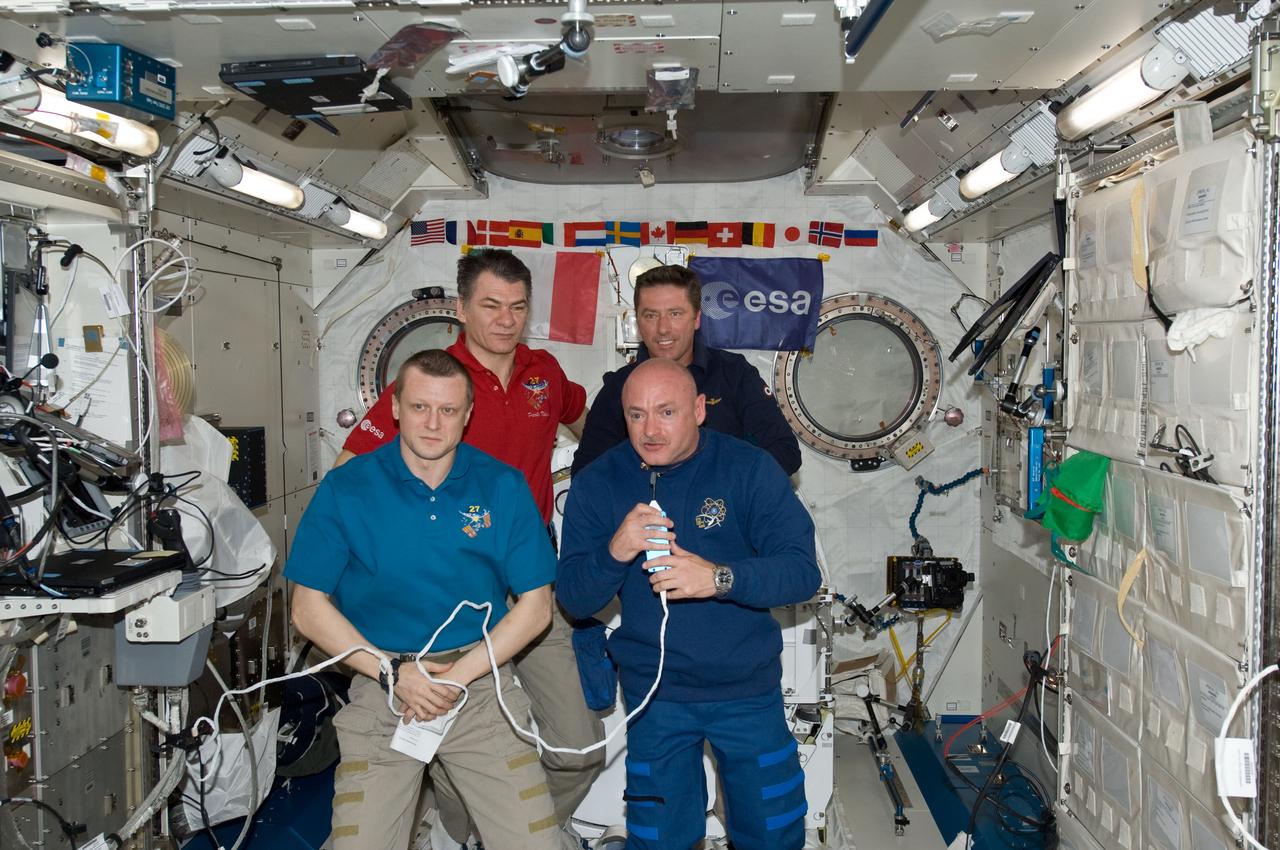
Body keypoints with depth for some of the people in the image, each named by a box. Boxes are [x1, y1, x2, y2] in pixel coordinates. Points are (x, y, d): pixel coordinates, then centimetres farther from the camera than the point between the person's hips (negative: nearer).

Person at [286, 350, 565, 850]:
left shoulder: (503, 487, 0)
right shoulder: (345, 489, -1)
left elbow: (535, 606, 1)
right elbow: (309, 607, 0)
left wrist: (458, 676, -10)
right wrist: (394, 674, -11)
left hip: (481, 685, 1)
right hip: (381, 692, 0)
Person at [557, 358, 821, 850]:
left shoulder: (749, 468, -10)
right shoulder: (597, 485, -6)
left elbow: (802, 572, -16)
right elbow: (573, 600, -7)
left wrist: (719, 578, -33)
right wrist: (613, 553, -28)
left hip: (748, 686, 0)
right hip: (655, 694, 1)